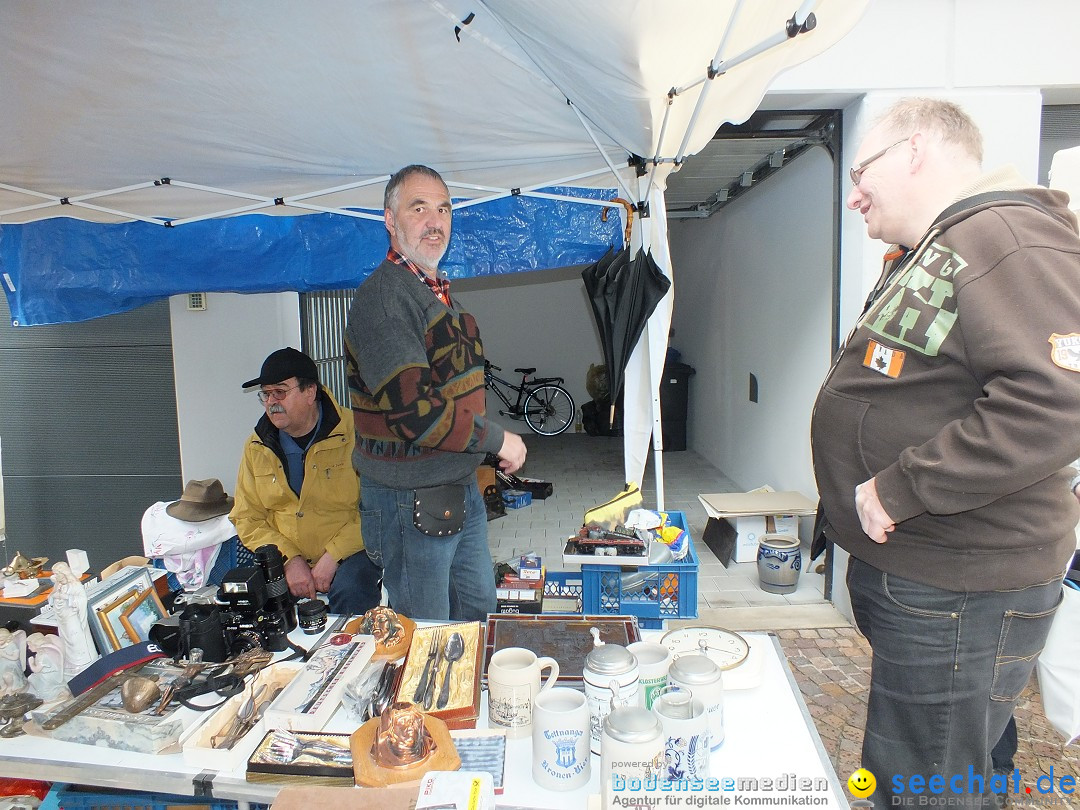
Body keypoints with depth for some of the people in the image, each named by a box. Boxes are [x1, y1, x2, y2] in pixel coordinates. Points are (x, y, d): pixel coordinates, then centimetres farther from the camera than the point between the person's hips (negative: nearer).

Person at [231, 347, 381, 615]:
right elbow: (247, 519, 6)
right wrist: (289, 559, -9)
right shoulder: (256, 447, 7)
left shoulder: (355, 433, -8)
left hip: (349, 553, -4)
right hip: (284, 560, 4)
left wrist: (333, 556, -18)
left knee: (350, 591, -33)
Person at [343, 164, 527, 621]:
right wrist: (497, 439, -16)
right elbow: (414, 411, -28)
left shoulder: (440, 293, 13)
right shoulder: (382, 298, -20)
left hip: (461, 486, 9)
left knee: (479, 605, 23)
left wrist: (483, 459, 10)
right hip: (411, 500, -9)